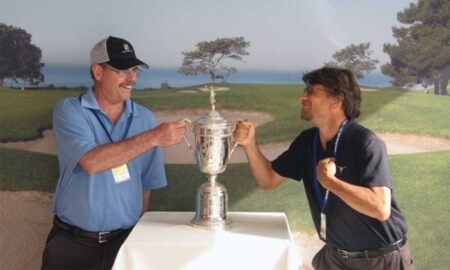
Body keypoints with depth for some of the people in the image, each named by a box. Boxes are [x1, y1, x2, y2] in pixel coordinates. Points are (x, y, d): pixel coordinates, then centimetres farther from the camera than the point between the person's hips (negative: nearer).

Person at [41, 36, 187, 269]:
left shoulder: (144, 118, 1)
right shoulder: (69, 110, -8)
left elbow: (146, 183, 7)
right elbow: (91, 162, -24)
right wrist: (153, 138, -25)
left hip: (125, 240, 2)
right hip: (72, 241, -2)